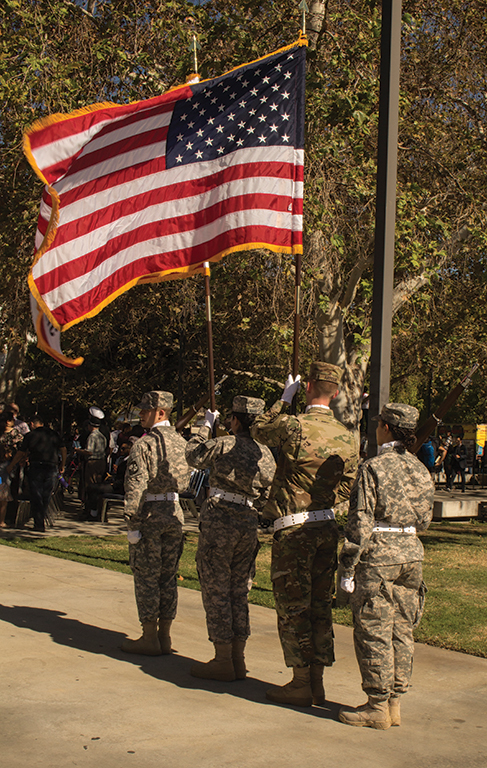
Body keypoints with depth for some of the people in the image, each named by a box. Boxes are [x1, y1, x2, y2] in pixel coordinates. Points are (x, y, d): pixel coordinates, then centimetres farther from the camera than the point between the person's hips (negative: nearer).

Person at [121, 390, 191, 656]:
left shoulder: (144, 445, -13)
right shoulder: (181, 442, 9)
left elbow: (136, 487, -17)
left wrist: (132, 524, -15)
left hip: (150, 514, -7)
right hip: (175, 512, 7)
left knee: (147, 577, 1)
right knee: (168, 576, 11)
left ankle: (149, 639, 5)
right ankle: (164, 636, 17)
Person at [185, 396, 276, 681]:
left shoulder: (224, 445, -11)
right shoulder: (266, 454, 6)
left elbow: (194, 456, 8)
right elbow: (266, 496, 12)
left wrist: (206, 427, 19)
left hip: (219, 521, -6)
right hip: (249, 524, 6)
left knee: (217, 591, 1)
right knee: (239, 592, 14)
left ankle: (223, 662, 4)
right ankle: (239, 660, 17)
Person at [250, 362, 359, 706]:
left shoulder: (294, 426, -15)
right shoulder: (347, 436, 3)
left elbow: (258, 429, 5)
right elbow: (346, 486, 11)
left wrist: (284, 399, 13)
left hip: (293, 529, -6)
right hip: (327, 527, 6)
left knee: (293, 608, 2)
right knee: (320, 607, 13)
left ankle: (300, 685, 7)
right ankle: (317, 683, 19)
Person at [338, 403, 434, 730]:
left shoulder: (374, 467, -13)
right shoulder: (422, 471, 6)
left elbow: (361, 522, -15)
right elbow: (425, 520, 12)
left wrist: (348, 568, -10)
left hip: (378, 556, -7)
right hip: (412, 552, 7)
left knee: (374, 632, 1)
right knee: (401, 631, 12)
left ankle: (378, 707, 6)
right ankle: (395, 703, 19)